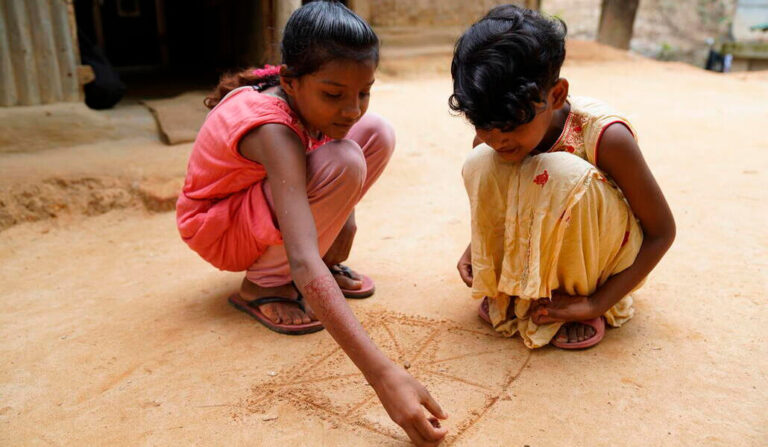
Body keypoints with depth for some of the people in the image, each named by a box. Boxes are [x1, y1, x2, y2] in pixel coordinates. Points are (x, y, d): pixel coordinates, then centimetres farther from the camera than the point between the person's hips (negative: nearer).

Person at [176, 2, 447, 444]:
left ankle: (327, 261, 3)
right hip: (218, 226, -7)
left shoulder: (307, 94, -17)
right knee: (342, 162, -33)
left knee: (377, 133, -9)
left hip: (267, 196, 7)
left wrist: (344, 221, -10)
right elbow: (304, 264, -48)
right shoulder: (271, 127, -38)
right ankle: (261, 286, -13)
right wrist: (383, 375, -56)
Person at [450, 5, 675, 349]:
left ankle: (576, 296, -11)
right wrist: (476, 247, -12)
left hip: (609, 252, -4)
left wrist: (596, 303, -24)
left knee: (564, 173, -35)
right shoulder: (490, 141, -16)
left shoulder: (604, 137, -29)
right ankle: (509, 290, -5)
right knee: (482, 163, -22)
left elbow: (662, 232, -18)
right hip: (542, 253, 4)